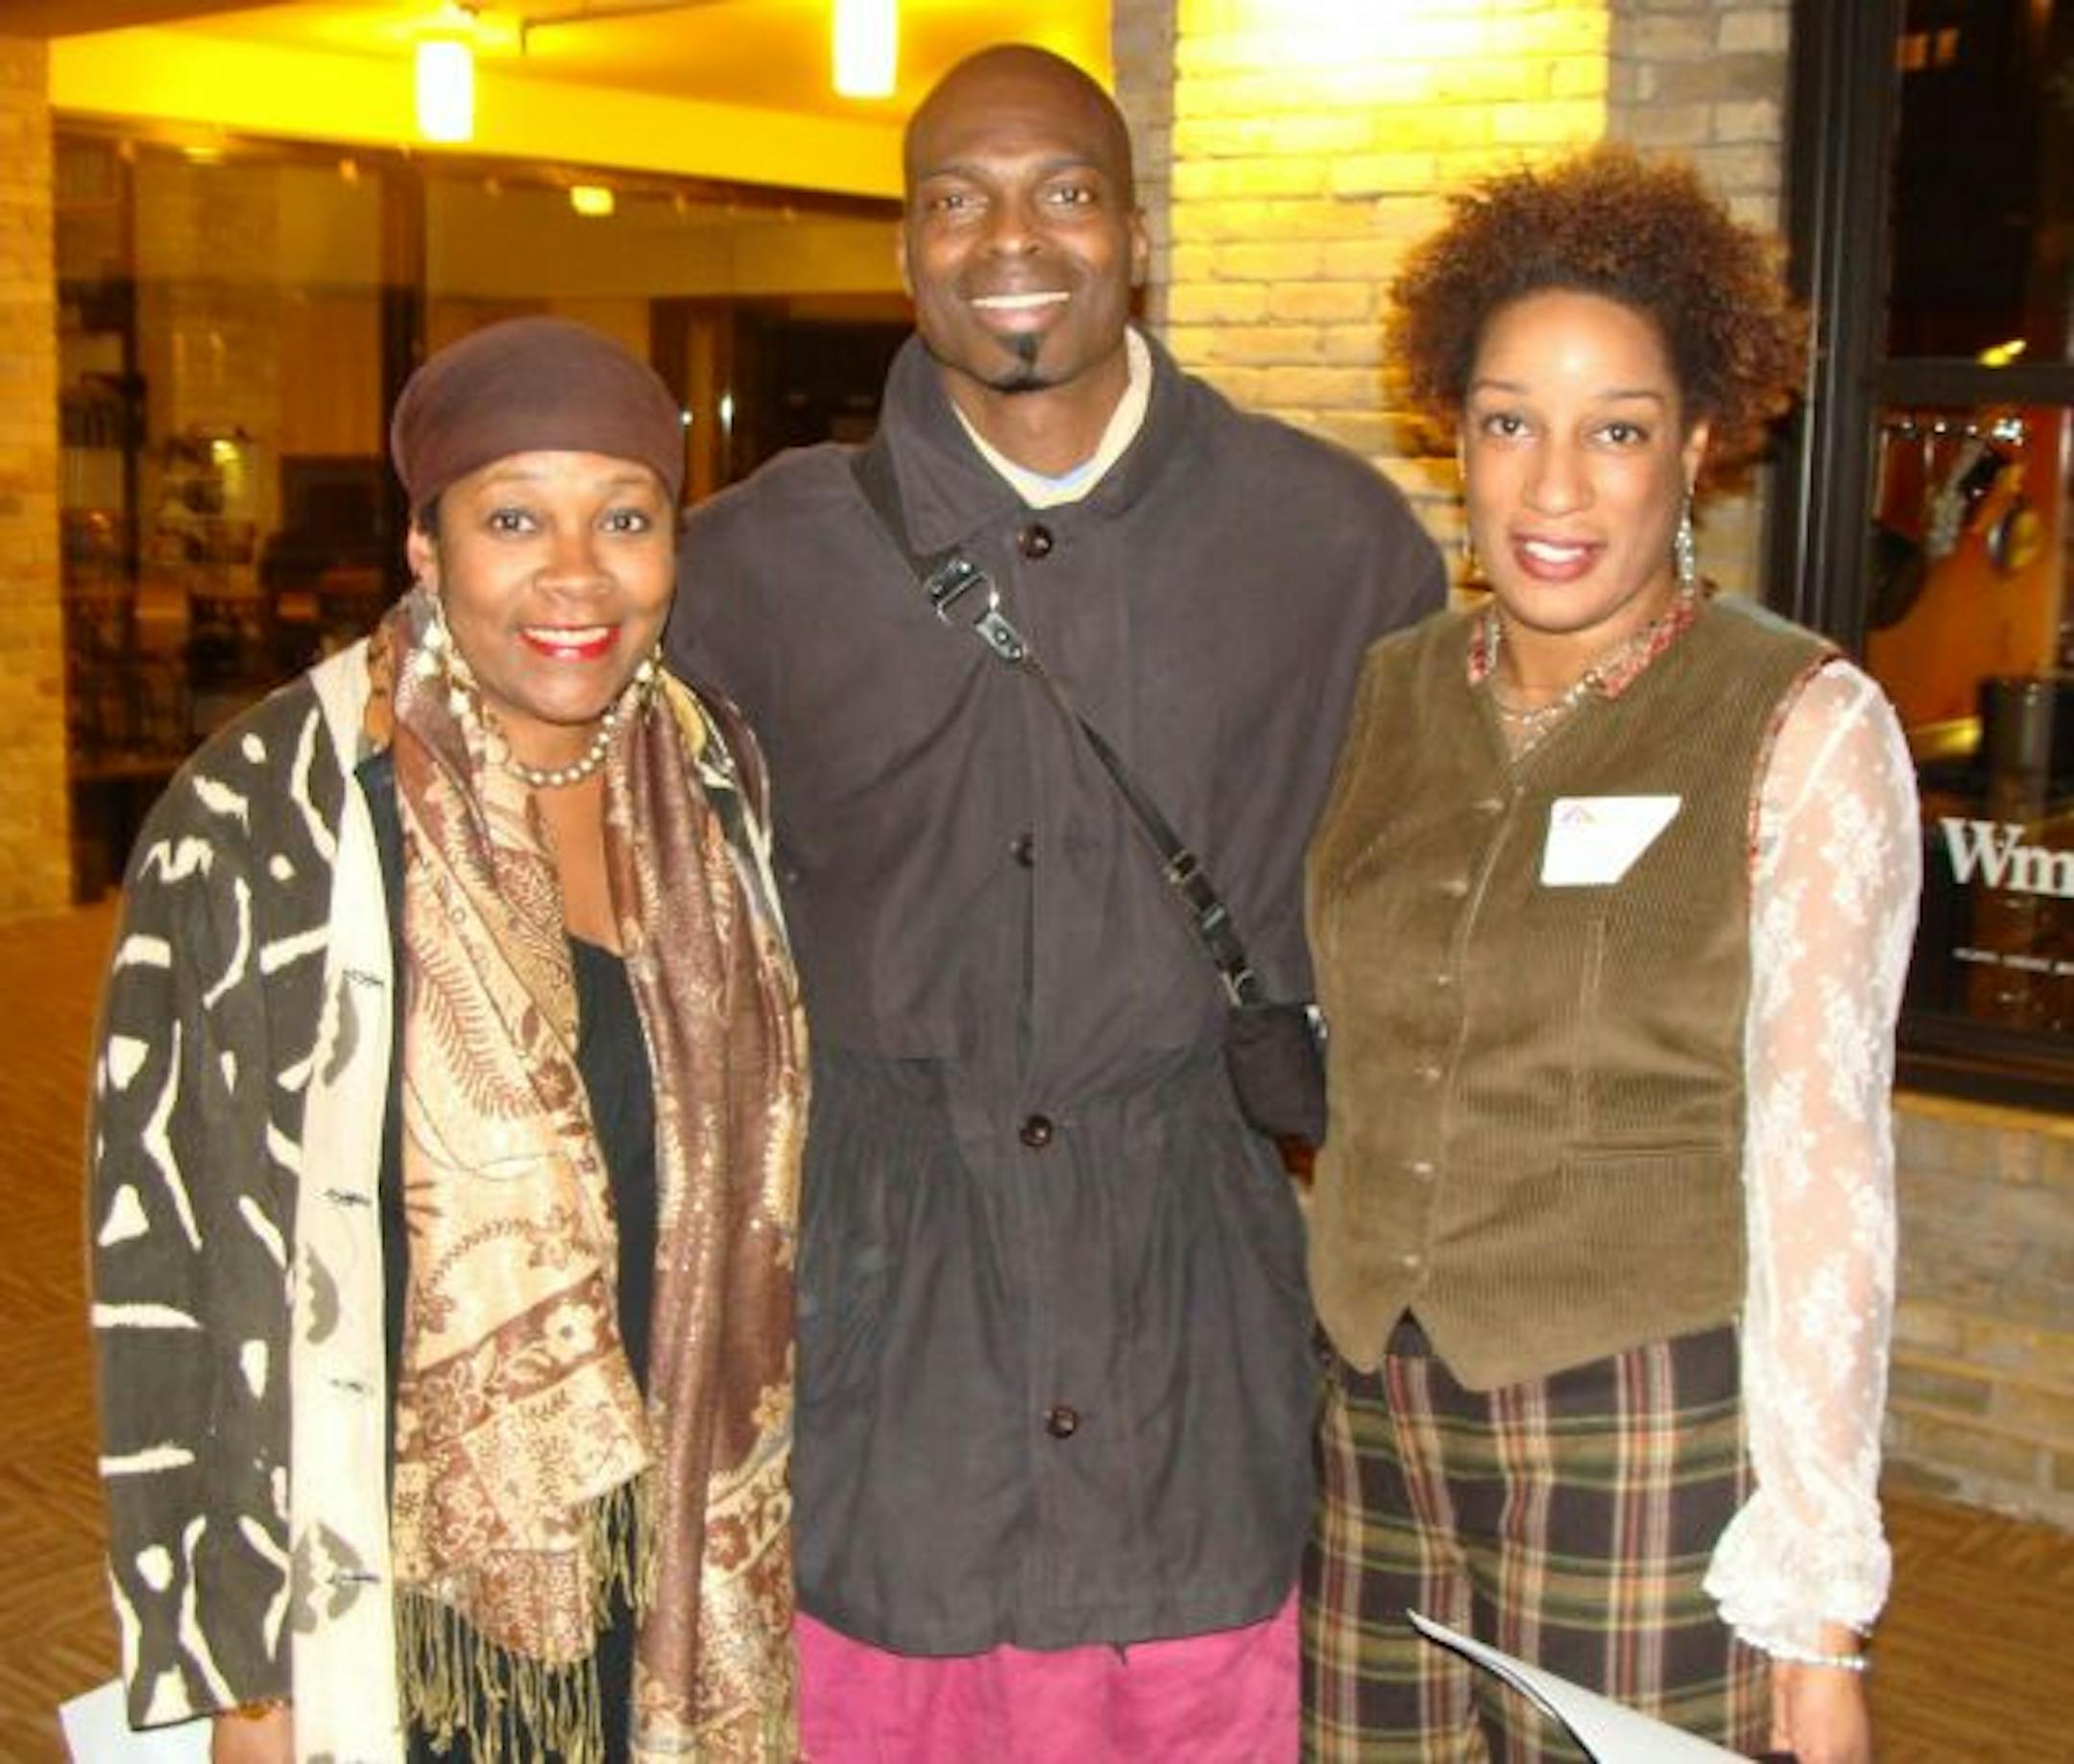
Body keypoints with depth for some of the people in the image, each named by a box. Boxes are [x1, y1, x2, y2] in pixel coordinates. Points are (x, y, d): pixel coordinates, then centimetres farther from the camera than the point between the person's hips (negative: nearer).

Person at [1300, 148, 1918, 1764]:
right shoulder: (1389, 695, 3)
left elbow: (1821, 1168, -12)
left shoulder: (1806, 729, -10)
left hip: (1649, 1442, -4)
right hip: (1376, 1417, 4)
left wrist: (1820, 1622, -11)